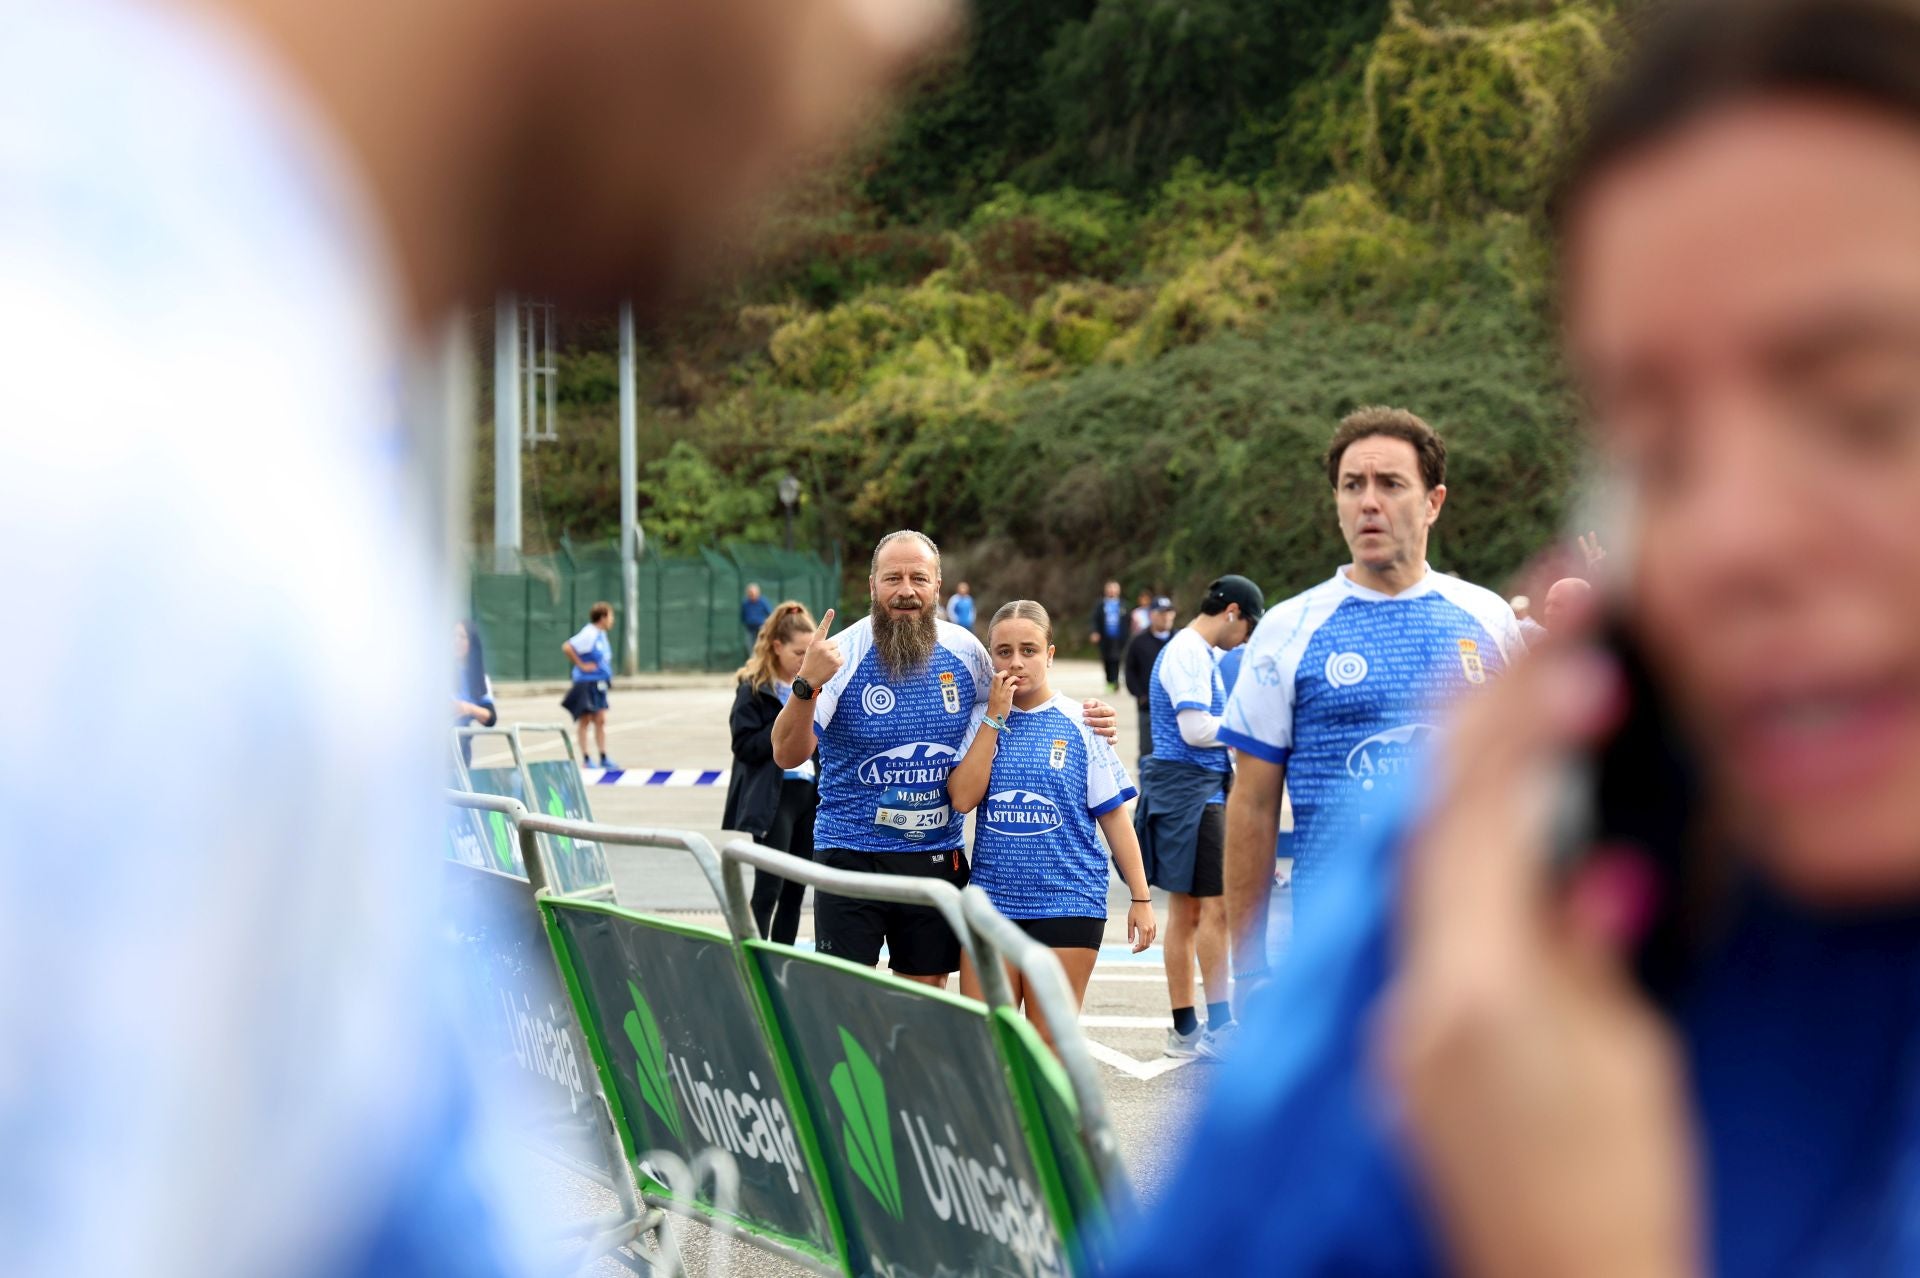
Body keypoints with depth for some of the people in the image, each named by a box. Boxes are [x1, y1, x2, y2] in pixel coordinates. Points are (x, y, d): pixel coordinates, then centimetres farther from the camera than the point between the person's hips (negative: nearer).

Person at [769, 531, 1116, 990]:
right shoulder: (842, 655, -11)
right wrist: (807, 685, -33)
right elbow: (788, 755, -15)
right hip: (852, 853, -4)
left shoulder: (964, 651, 0)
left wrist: (1082, 720, 0)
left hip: (938, 856, 4)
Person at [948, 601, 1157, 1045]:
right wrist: (996, 718, -10)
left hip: (1068, 901, -2)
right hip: (992, 899, 2)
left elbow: (1114, 816, 1)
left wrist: (1140, 898, 0)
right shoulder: (980, 720, 5)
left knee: (1047, 1043, 2)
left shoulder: (1080, 724, -2)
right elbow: (962, 798, -10)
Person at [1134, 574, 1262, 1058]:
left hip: (1199, 789, 11)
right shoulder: (1189, 653, -14)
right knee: (1217, 905, -10)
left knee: (1187, 910, 11)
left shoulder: (1194, 652, 18)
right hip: (1190, 788, -11)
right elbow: (1195, 729, -20)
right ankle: (1219, 1027, -9)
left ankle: (1185, 1030, 15)